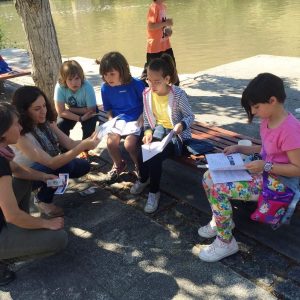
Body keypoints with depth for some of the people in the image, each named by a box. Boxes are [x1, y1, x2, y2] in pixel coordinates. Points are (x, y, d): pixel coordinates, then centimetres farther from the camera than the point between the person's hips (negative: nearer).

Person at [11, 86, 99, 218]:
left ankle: (47, 186, 15)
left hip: (48, 167, 7)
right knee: (66, 164, -32)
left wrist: (89, 140, -34)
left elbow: (69, 144, -13)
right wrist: (83, 146, -47)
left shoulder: (46, 122, -11)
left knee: (83, 166, -3)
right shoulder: (20, 136, -33)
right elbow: (51, 163, -39)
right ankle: (42, 199, -5)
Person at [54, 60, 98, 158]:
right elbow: (61, 112, -25)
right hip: (70, 113, 2)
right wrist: (79, 118, -30)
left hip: (86, 111, -1)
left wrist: (69, 109, -26)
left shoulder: (87, 87, -33)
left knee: (89, 125, -27)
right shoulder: (60, 87, -29)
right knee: (60, 125, -23)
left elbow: (91, 111, -27)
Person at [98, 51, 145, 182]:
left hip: (135, 121, -3)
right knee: (111, 142, -21)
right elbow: (108, 109, 11)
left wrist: (142, 117, -18)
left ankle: (140, 166, 7)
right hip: (118, 121, 4)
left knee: (129, 143, -26)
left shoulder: (136, 84, -15)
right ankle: (119, 165, 11)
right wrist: (111, 120, -6)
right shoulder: (105, 88, -4)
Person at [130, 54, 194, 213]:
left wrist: (182, 125, -31)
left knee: (155, 156, -27)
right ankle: (143, 179, 12)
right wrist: (148, 131, -17)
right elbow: (147, 118, 3)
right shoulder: (147, 94, -6)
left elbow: (190, 116, -10)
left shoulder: (178, 94, -19)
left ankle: (154, 191, -3)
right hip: (159, 130, 4)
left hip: (176, 133, -4)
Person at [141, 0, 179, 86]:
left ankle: (176, 85, 28)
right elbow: (150, 26, -23)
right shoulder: (154, 7, -16)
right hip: (155, 46, -8)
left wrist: (168, 29, 3)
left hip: (165, 44, 9)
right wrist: (166, 23, -22)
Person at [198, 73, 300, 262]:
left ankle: (226, 242, -2)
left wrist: (266, 166, -24)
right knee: (210, 176, -2)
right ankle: (221, 220, 19)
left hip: (279, 182, -9)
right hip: (264, 171, 9)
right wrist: (240, 148, 6)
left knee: (217, 190, -22)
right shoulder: (268, 120, 3)